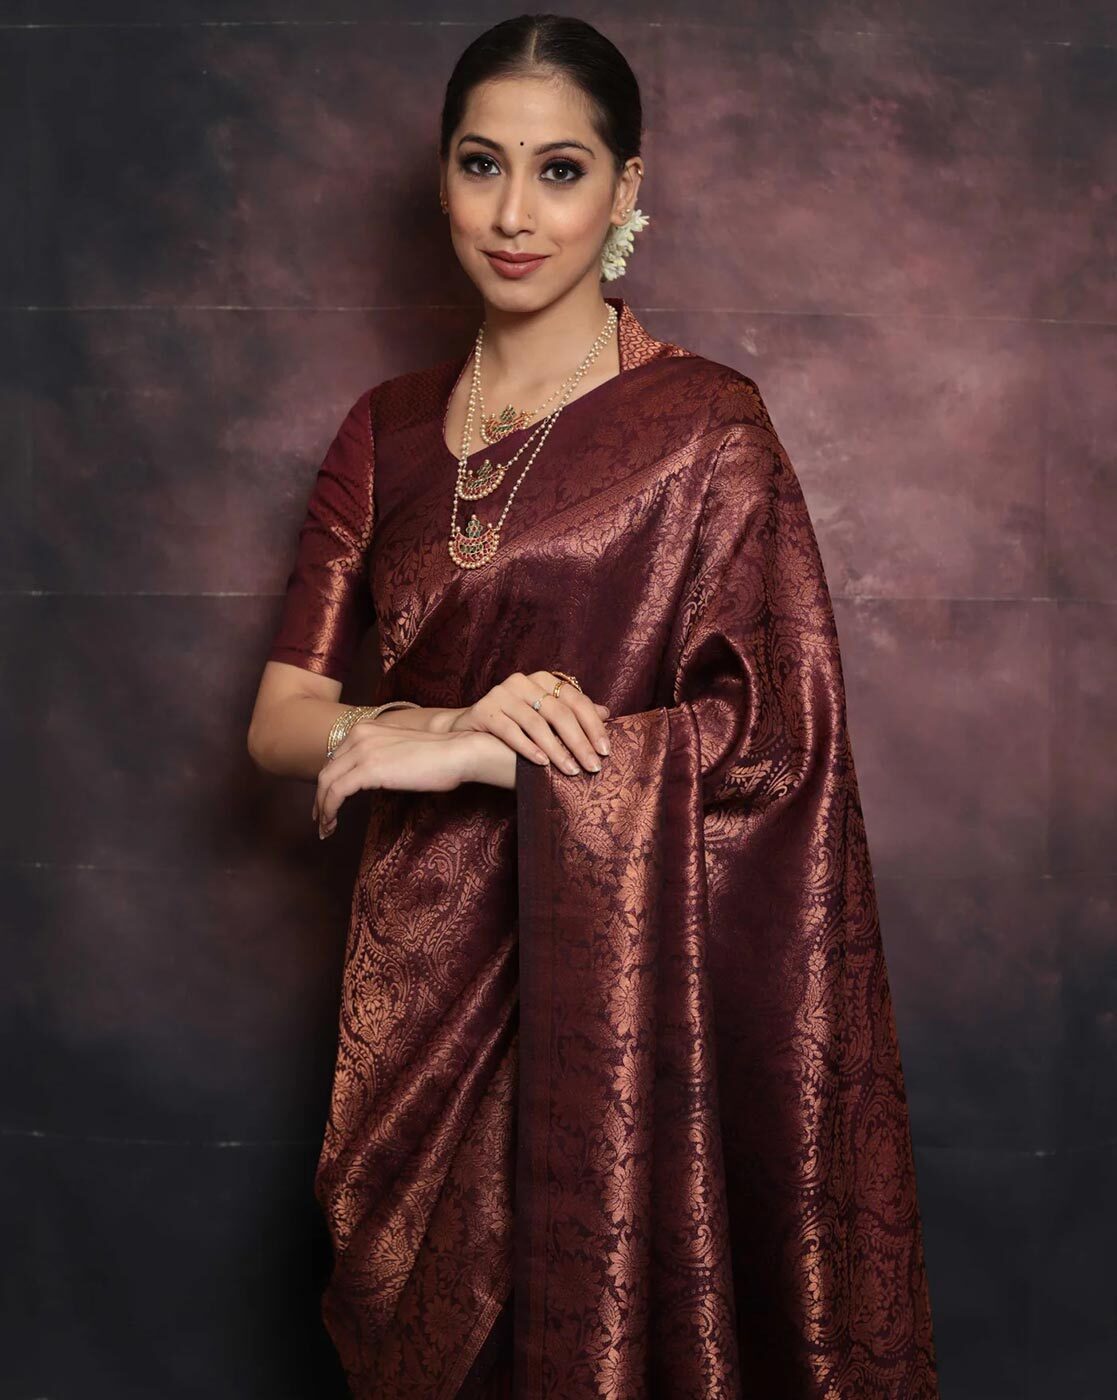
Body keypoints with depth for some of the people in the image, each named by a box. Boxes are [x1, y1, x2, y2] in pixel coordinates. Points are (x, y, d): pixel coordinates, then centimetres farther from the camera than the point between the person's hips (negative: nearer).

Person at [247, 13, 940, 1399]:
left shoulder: (703, 422, -7)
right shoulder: (388, 429, 6)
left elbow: (777, 730, -14)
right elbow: (281, 718, 3)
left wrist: (464, 753, -16)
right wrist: (451, 717, -18)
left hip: (615, 968, -4)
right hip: (420, 964, 4)